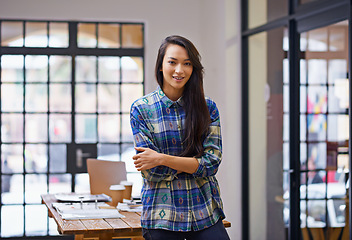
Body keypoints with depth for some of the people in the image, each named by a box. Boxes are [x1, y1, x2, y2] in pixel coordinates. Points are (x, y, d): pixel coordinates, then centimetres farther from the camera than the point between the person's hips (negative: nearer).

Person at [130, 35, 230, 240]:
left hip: (205, 213, 1)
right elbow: (150, 171, -5)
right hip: (161, 215, -1)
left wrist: (163, 159, -14)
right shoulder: (141, 109, 0)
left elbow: (212, 163, -5)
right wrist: (195, 163, -9)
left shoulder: (208, 108, 4)